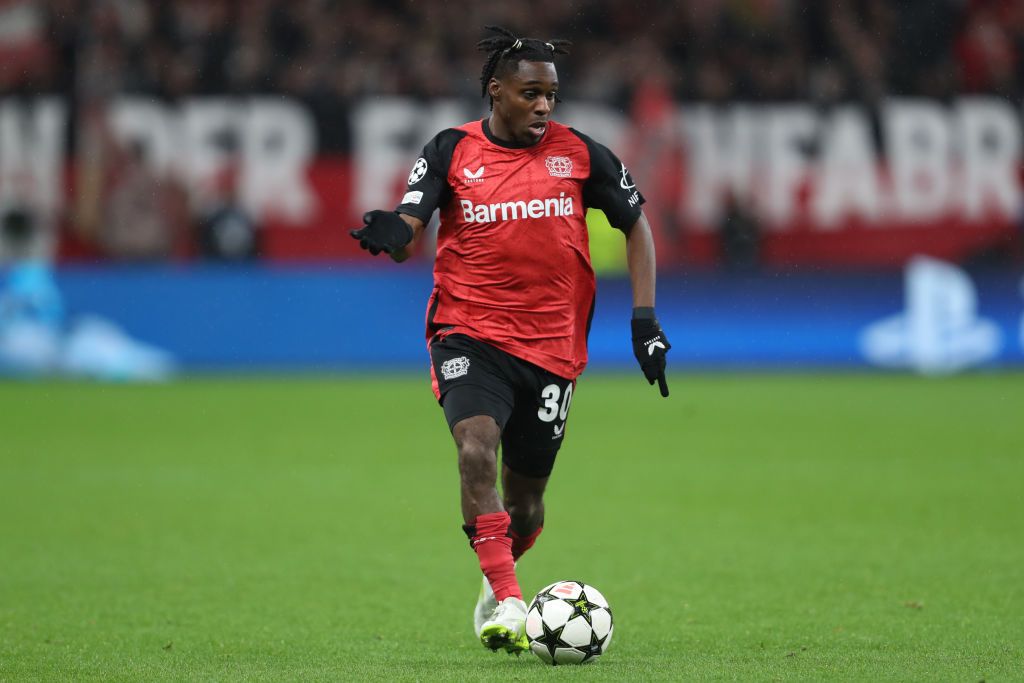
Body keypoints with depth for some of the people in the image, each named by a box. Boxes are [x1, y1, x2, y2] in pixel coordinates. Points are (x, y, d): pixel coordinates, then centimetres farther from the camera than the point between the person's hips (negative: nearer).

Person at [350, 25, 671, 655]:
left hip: (553, 345, 2)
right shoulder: (451, 152, -1)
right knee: (477, 449, -29)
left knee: (525, 501, 8)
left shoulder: (579, 154, 3)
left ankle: (497, 584, 39)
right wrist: (391, 236, -32)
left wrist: (644, 318, 5)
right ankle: (508, 604, -28)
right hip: (469, 335, -2)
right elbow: (410, 236, -6)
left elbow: (637, 224, 13)